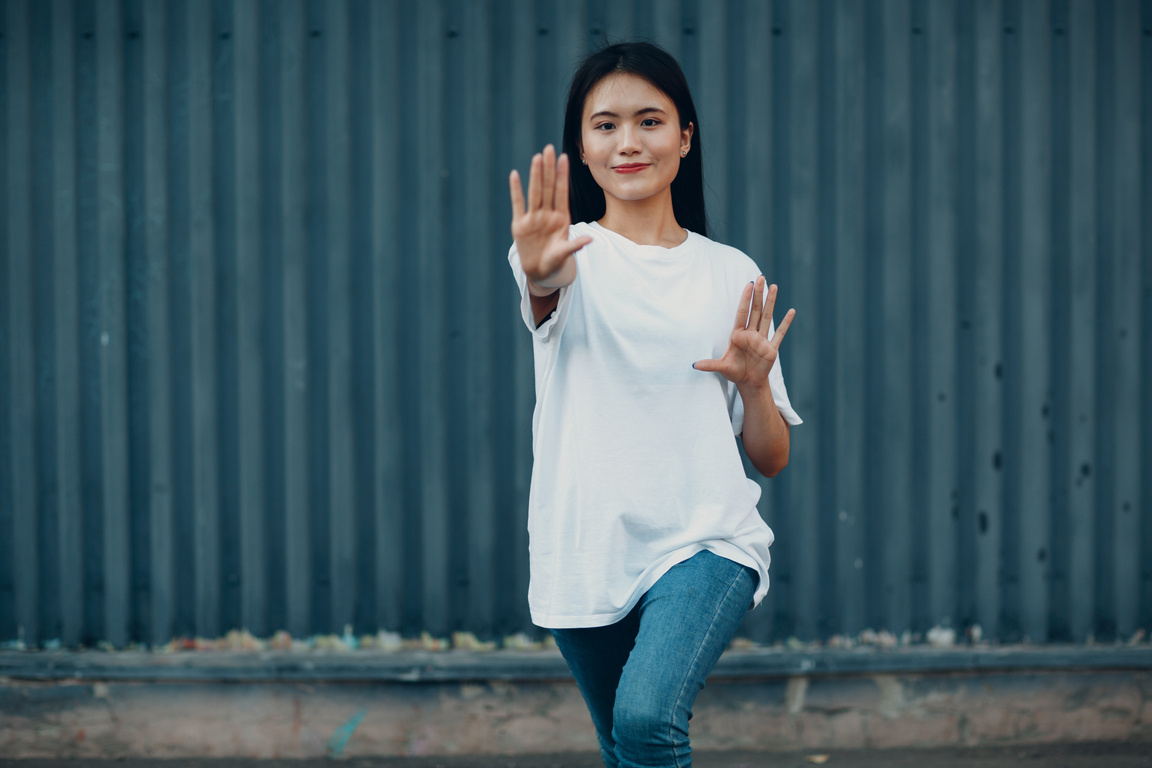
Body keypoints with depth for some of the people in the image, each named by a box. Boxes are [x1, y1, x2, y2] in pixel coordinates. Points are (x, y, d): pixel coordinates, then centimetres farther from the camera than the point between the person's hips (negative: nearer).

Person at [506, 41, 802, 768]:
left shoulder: (732, 274, 8)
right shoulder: (574, 251, 2)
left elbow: (772, 458, 12)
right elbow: (547, 293, -27)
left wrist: (755, 382, -9)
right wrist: (540, 271, -50)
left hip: (706, 542, -1)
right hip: (586, 554, 1)